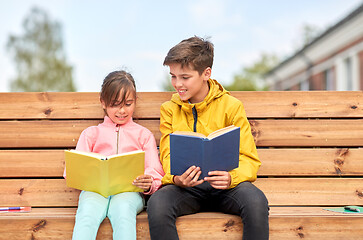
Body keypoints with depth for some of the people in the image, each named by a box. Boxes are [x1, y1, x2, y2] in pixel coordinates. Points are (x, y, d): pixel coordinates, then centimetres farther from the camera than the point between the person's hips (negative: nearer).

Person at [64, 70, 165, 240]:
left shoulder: (144, 135, 23)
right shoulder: (91, 134, 25)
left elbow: (155, 172, 13)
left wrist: (148, 184, -12)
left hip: (129, 190, 0)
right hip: (95, 190, 1)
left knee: (123, 208, -38)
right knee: (88, 211, -36)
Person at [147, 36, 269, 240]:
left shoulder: (231, 106, 2)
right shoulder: (169, 109, 9)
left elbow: (249, 159, -1)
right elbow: (168, 156, 4)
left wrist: (231, 178, -24)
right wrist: (176, 179, -21)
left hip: (223, 186, -1)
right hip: (185, 187, 1)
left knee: (256, 202, -34)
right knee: (157, 204, -33)